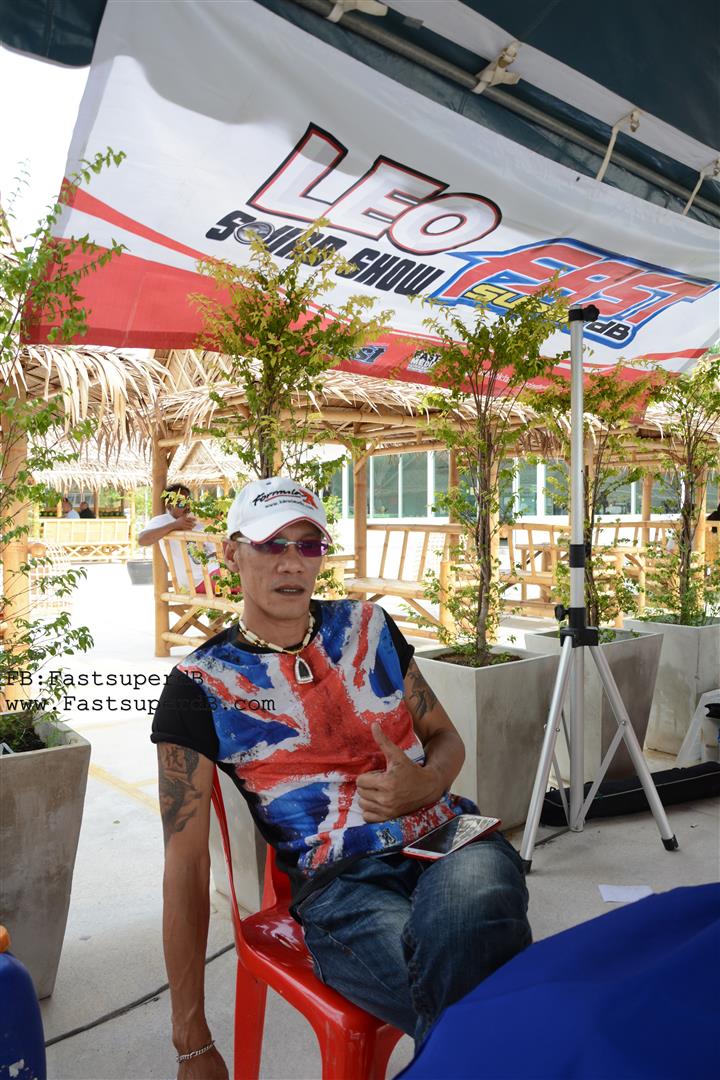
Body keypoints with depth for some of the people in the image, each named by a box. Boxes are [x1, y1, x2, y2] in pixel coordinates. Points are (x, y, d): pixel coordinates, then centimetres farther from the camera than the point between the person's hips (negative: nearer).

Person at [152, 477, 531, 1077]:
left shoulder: (367, 625, 12)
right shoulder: (201, 686, 0)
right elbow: (186, 862, 1)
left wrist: (425, 783, -6)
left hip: (448, 836, 4)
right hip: (339, 886, -3)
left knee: (468, 902, -33)